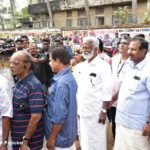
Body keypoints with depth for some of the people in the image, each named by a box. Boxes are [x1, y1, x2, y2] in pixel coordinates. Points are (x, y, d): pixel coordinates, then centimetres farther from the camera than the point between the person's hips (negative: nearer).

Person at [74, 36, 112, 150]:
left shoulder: (103, 66, -13)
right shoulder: (81, 66, 7)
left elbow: (107, 91, -15)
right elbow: (78, 88, 11)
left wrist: (104, 111, -17)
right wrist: (77, 107, 11)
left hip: (96, 112, -6)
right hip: (83, 111, 6)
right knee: (84, 140, 19)